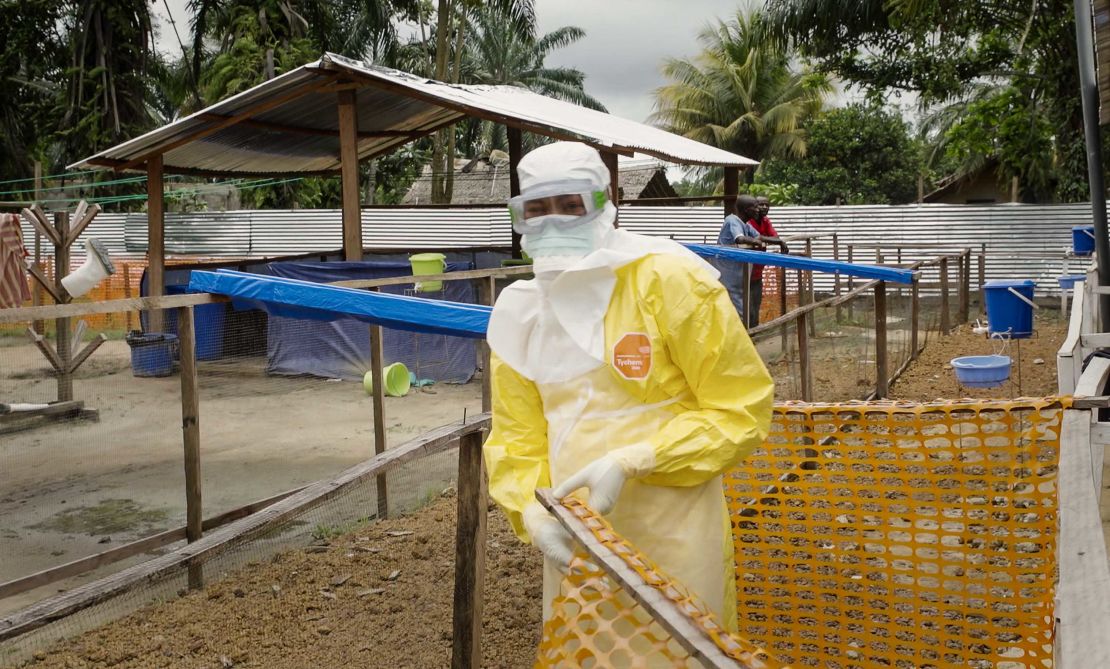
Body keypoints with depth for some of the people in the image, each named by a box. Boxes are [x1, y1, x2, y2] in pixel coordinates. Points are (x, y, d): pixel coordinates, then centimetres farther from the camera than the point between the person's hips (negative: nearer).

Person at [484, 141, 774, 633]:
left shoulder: (667, 280, -13)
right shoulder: (518, 313, 3)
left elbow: (741, 410, -12)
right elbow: (515, 437, 7)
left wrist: (629, 463, -21)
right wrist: (532, 509, -12)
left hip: (673, 540, -4)